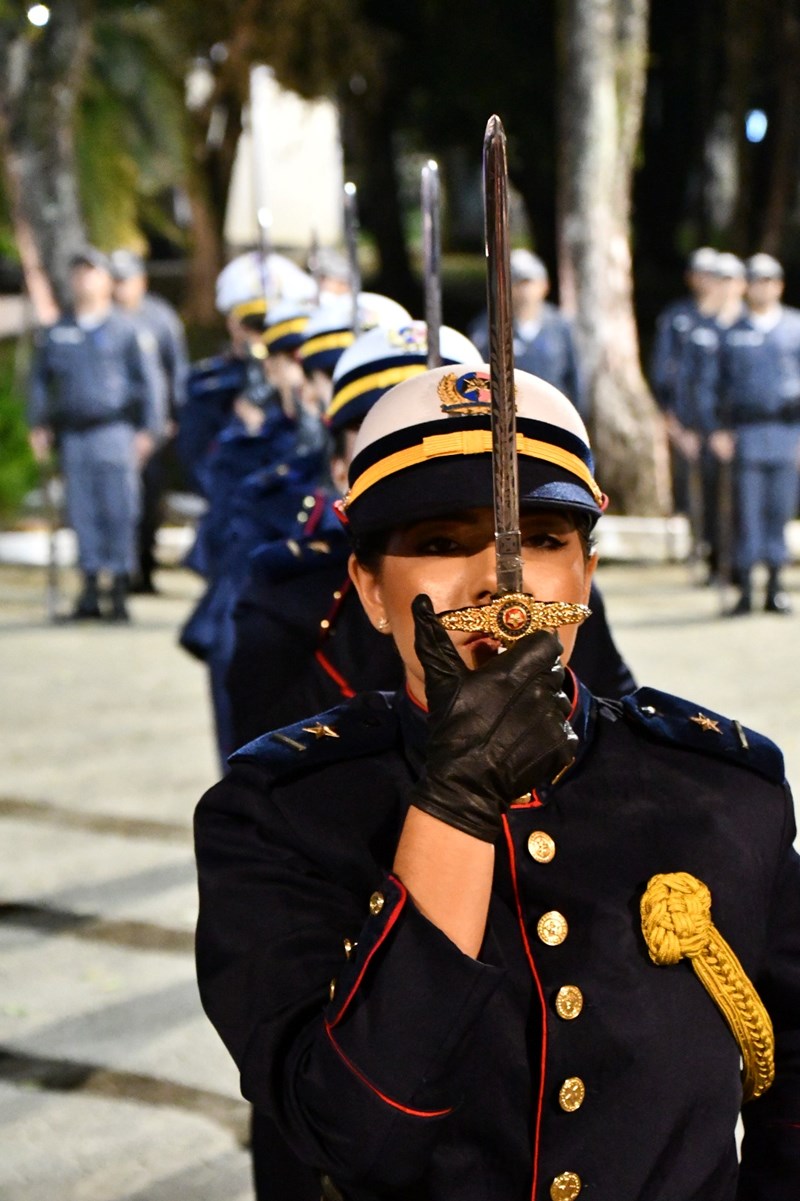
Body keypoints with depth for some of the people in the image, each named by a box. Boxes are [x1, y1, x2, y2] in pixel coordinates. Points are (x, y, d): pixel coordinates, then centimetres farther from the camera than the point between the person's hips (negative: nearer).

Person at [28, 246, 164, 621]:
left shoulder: (125, 329, 4)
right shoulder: (56, 333, 12)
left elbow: (148, 380, 4)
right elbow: (39, 379, 19)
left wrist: (148, 430, -2)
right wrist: (39, 425, 10)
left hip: (115, 431, -3)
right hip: (73, 433, 3)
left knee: (119, 510, -5)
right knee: (83, 513, 4)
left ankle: (120, 589, 1)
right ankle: (90, 587, 11)